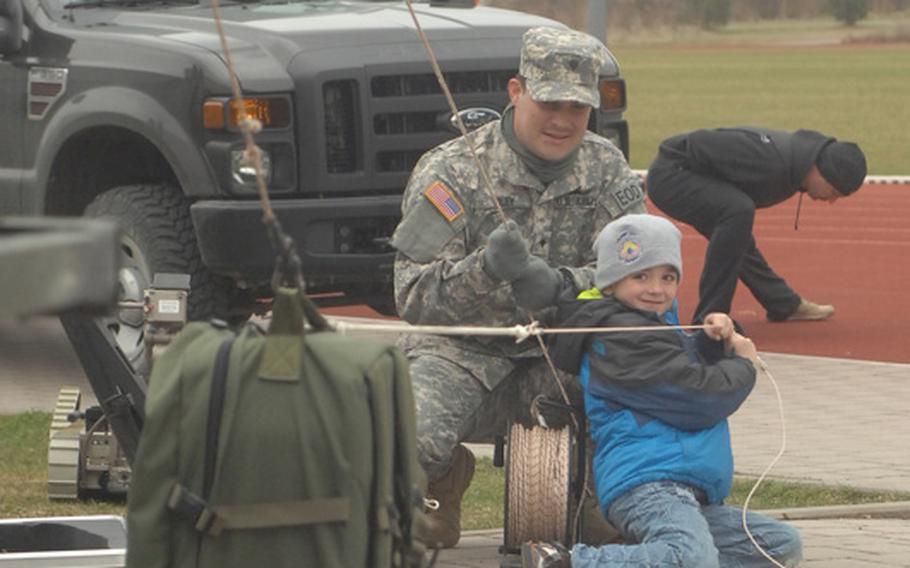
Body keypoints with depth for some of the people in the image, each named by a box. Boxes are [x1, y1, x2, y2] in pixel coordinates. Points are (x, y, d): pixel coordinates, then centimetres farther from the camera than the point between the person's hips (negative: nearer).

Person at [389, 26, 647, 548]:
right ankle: (445, 478, 8)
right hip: (462, 352, -3)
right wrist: (486, 269, -33)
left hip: (557, 357, 3)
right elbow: (413, 298, -12)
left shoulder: (608, 171, 3)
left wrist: (558, 285, -29)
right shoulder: (451, 172, -9)